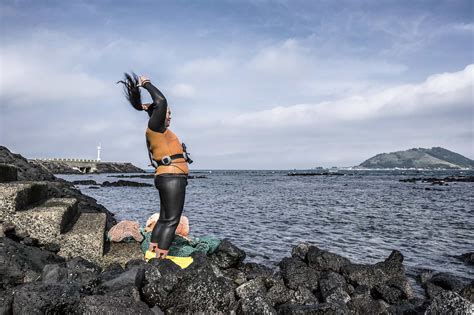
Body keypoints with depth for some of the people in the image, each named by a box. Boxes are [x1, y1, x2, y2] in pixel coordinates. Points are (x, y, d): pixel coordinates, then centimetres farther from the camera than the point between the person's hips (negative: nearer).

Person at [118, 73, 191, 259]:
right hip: (171, 178, -10)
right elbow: (161, 101, -16)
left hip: (170, 179, 10)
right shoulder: (154, 128, -5)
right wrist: (146, 84, -3)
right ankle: (160, 258, -13)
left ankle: (152, 253, 13)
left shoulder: (159, 131, 21)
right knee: (171, 221, -12)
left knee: (164, 219, 11)